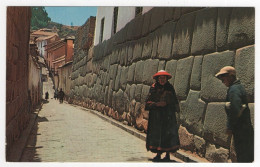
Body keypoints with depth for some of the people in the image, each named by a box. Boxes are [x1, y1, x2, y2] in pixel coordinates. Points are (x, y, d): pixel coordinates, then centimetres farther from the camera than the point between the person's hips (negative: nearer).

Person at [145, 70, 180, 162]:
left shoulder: (170, 88, 5)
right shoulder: (154, 88, 3)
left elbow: (175, 102, 10)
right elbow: (148, 102, 1)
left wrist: (176, 109, -2)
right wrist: (157, 104, -13)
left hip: (168, 115, 0)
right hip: (156, 115, 0)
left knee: (168, 133, -3)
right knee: (156, 134, 1)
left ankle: (168, 155, 7)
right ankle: (158, 154, 12)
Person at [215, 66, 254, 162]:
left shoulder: (233, 89, -18)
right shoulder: (239, 87, 14)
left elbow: (235, 111, -27)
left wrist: (230, 127, -18)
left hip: (240, 130, -10)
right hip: (247, 128, 10)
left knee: (242, 157, -3)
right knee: (248, 156, 17)